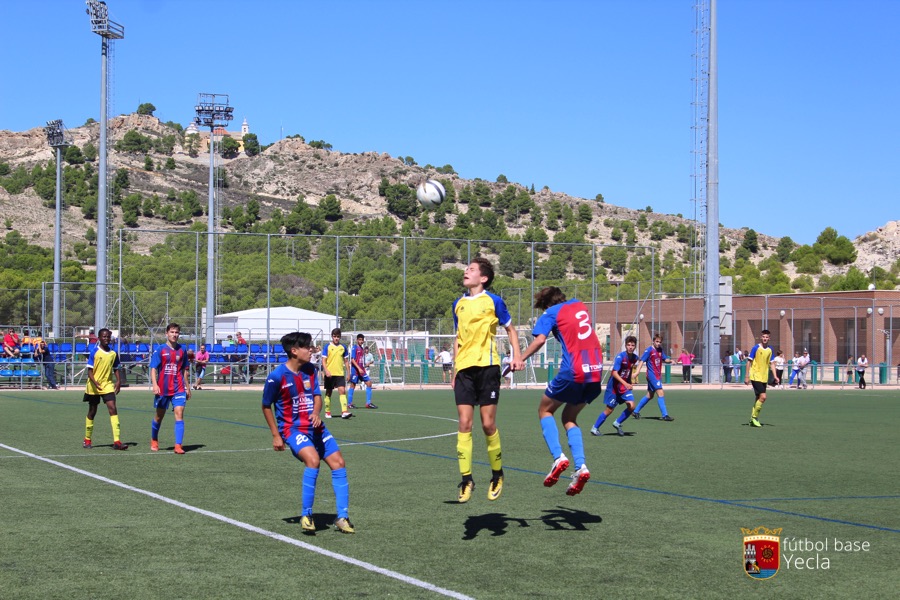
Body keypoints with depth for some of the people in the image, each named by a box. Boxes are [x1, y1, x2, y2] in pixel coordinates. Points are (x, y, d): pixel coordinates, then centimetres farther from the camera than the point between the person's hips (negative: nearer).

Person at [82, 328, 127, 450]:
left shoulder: (113, 354, 4)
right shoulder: (94, 352, -7)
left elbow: (116, 369, 14)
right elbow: (90, 370, -9)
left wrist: (118, 381, -2)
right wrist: (95, 382, -24)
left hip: (108, 385, 2)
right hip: (93, 386, -2)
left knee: (113, 409, -13)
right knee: (92, 412, 9)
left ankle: (117, 441, -19)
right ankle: (87, 440, 27)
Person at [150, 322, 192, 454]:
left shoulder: (182, 350, 6)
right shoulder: (160, 350, -3)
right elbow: (153, 368, -6)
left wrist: (187, 387, 15)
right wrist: (155, 384, -20)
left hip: (178, 389, 1)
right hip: (163, 389, -1)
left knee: (179, 414, -14)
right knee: (159, 416, 13)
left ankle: (178, 445, -18)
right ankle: (154, 441, 36)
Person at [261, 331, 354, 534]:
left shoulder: (311, 370, 3)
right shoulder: (277, 376, -14)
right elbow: (266, 406, -3)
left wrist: (316, 413, -12)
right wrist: (276, 435, -3)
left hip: (315, 426, 7)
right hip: (292, 428, -7)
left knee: (338, 463, -2)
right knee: (313, 459, -30)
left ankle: (342, 517, 6)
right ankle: (306, 515, -17)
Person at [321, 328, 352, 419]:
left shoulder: (343, 347, 7)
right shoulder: (327, 347, -1)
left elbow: (346, 361, 14)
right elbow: (323, 360, -3)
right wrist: (326, 371, -17)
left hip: (340, 374, 1)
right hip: (330, 374, -1)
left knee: (342, 391, -13)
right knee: (328, 392, 8)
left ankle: (344, 412, -21)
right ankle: (327, 412, 19)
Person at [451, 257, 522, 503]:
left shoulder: (493, 301, 0)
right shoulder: (458, 304, 13)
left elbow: (510, 328, 10)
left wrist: (516, 356, -4)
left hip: (487, 366, -4)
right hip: (464, 369, 4)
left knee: (488, 424, -2)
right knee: (464, 423, -4)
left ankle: (497, 476, 16)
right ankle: (466, 480, 0)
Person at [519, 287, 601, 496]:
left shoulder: (551, 313, 2)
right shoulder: (580, 305, 21)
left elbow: (540, 339, -14)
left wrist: (520, 359, -14)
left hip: (573, 371, -6)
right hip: (596, 371, 6)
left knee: (545, 410, 14)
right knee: (569, 418, 19)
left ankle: (558, 457, -8)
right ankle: (580, 467, 0)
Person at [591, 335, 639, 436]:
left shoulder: (635, 358, 0)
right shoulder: (620, 356, -21)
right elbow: (614, 373, -29)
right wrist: (625, 384, -39)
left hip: (625, 386, 6)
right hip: (614, 385, -6)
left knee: (631, 406, -11)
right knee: (610, 409, -1)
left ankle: (617, 423, 11)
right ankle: (595, 428, 16)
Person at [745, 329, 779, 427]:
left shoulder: (770, 350, 9)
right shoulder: (756, 348, -8)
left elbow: (771, 364, 15)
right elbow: (749, 362, -6)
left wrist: (775, 376, 5)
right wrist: (747, 376, -9)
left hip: (764, 378, 6)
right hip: (756, 376, -6)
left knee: (759, 399, 10)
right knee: (763, 397, -17)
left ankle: (753, 419, 19)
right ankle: (754, 417, -5)